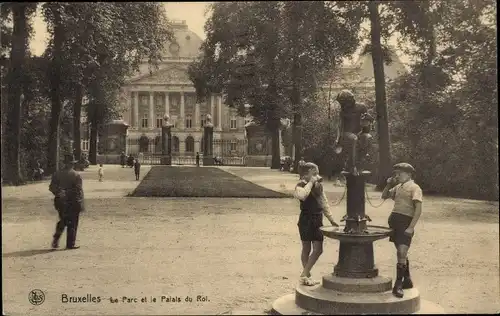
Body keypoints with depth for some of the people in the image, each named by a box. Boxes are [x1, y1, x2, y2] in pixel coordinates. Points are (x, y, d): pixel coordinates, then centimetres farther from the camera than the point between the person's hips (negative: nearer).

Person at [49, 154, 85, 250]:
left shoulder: (57, 174, 3)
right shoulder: (76, 175, -10)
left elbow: (51, 187, 2)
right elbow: (79, 191, -11)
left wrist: (58, 194, 14)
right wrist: (81, 204, -8)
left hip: (60, 202, 4)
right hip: (73, 202, -4)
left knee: (62, 221, 20)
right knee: (72, 224, 5)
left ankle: (56, 240, 8)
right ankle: (70, 244, 9)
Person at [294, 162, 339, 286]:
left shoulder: (319, 185, 11)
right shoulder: (301, 185, -10)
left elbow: (324, 202, 20)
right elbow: (301, 196, -36)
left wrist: (331, 219, 19)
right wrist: (310, 182, -25)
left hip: (317, 220, 7)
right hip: (306, 221, -7)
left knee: (318, 250, 4)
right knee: (306, 249, 1)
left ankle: (305, 276, 13)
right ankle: (305, 276, 11)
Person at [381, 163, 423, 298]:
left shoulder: (414, 188, -6)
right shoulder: (398, 187, 18)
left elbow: (418, 209, -14)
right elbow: (384, 196, 29)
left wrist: (411, 227, -22)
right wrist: (389, 184, 11)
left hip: (405, 223, -8)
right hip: (394, 221, 8)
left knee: (401, 253, -17)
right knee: (401, 253, 16)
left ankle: (398, 286, -17)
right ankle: (407, 280, 29)